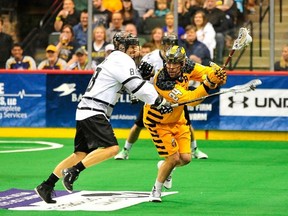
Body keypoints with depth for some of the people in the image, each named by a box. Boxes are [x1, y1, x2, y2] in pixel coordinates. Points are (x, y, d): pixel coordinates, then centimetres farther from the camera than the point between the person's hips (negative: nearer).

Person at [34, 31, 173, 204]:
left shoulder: (114, 59, 23)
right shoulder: (122, 60, -8)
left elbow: (132, 85, 24)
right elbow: (137, 86, -14)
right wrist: (160, 102, -12)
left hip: (86, 112, 11)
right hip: (93, 113, -11)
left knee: (81, 153, 11)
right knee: (112, 148, -19)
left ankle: (46, 186, 11)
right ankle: (74, 171, -20)